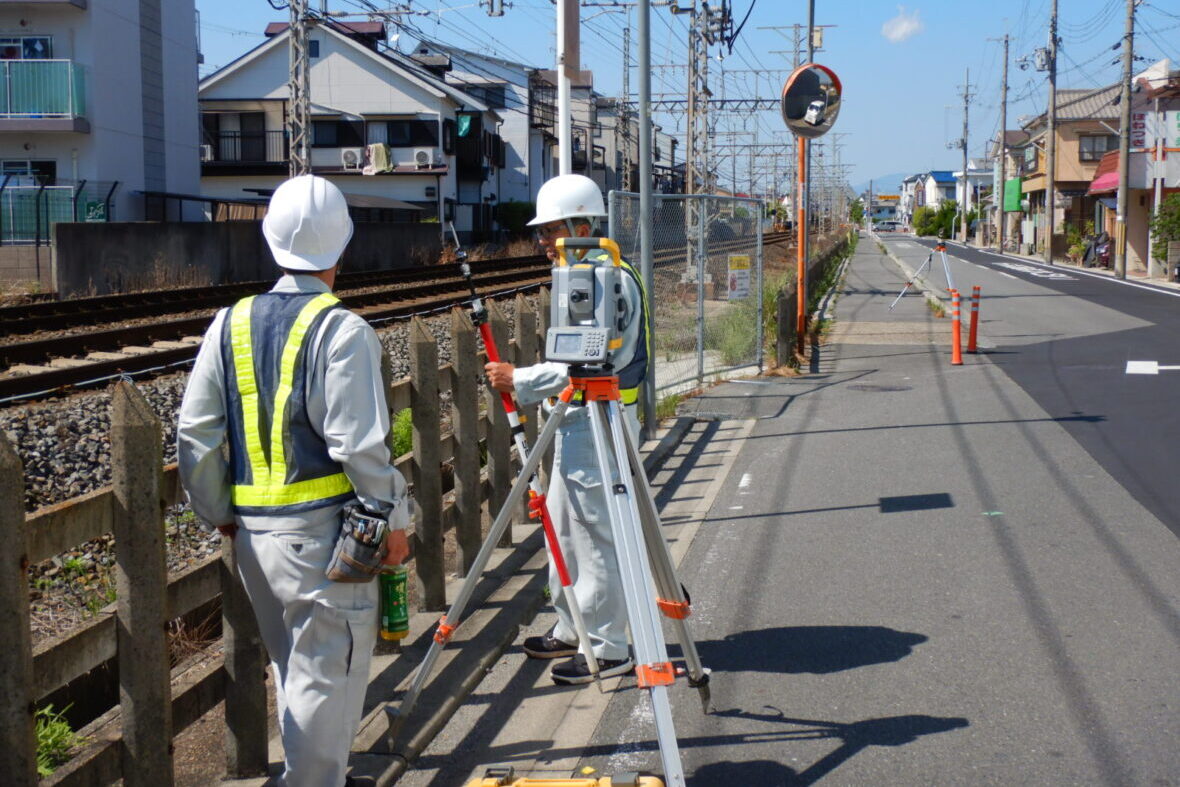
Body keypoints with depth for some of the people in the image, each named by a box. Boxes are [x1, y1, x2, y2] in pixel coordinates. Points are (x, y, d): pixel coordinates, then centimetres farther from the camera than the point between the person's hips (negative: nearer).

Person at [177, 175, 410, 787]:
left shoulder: (232, 324, 5)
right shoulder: (341, 330, -12)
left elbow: (194, 432, 6)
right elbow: (359, 443, -16)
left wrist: (218, 513, 16)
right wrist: (393, 519, -6)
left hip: (252, 530, 7)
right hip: (320, 527, -6)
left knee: (292, 664, 20)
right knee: (327, 669, 3)